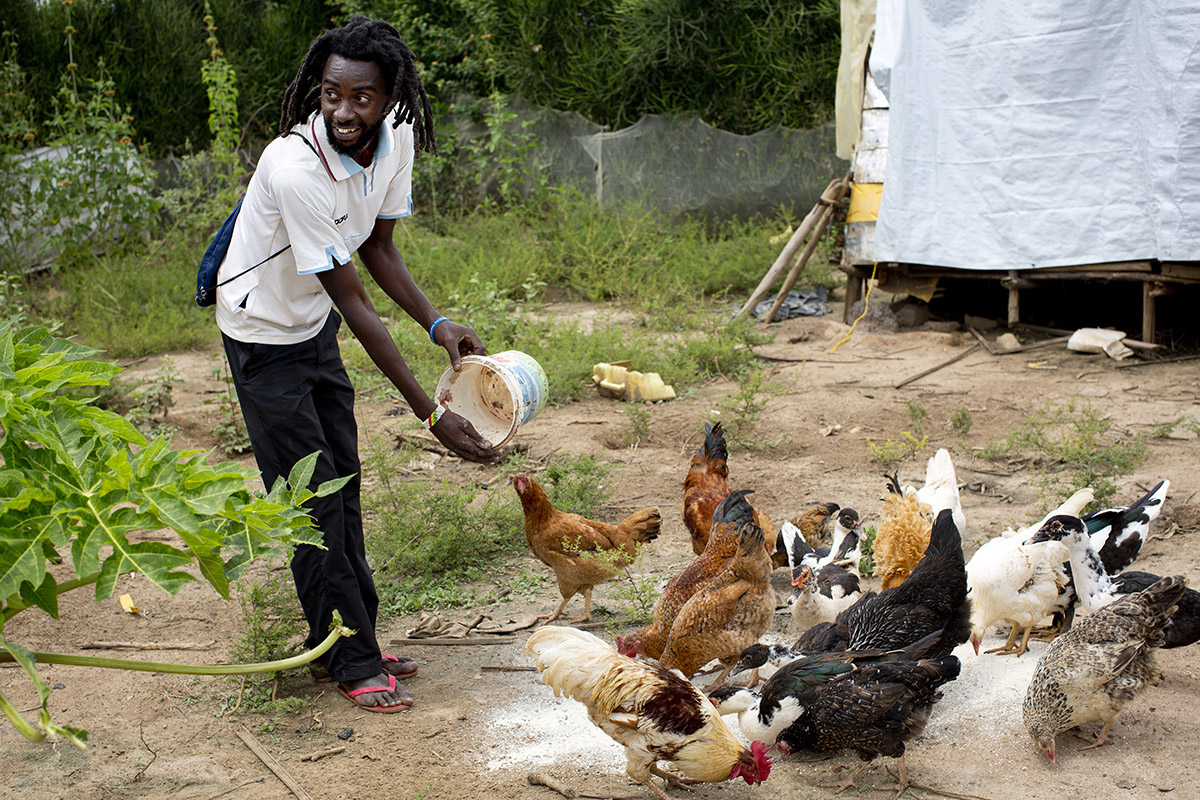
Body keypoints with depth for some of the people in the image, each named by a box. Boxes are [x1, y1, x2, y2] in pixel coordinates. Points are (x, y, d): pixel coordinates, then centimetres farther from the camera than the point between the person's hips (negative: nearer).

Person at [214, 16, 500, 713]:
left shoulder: (397, 137, -13)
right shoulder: (296, 167, -36)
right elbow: (354, 302, -33)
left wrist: (437, 323, -14)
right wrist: (432, 415, -31)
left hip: (315, 327, 8)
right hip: (265, 334, -7)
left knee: (343, 484, 13)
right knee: (313, 499, -3)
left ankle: (350, 641, 25)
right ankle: (353, 663, 8)